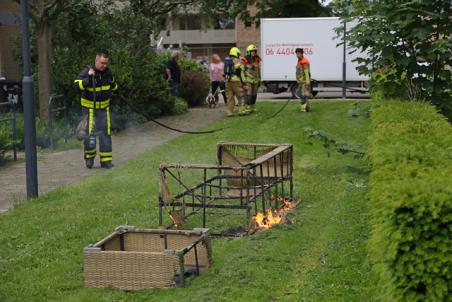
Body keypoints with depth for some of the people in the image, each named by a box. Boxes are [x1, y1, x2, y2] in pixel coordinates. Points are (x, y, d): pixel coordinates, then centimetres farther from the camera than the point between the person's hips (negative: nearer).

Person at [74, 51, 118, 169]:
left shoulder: (107, 72, 3)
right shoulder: (86, 72, -15)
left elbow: (113, 84, 25)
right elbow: (77, 85, -30)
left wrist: (112, 89, 13)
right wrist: (88, 78, -38)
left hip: (104, 107, 4)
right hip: (89, 107, -4)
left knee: (105, 133, 1)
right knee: (90, 133, -3)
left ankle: (106, 160, 7)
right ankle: (89, 157, 18)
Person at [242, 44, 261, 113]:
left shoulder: (257, 60, 6)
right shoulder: (245, 60, -10)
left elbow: (258, 71, 13)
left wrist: (259, 80, 13)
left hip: (255, 80, 5)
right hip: (248, 80, -5)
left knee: (254, 95, 8)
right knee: (248, 94, -11)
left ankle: (253, 108, 17)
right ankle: (247, 108, -10)